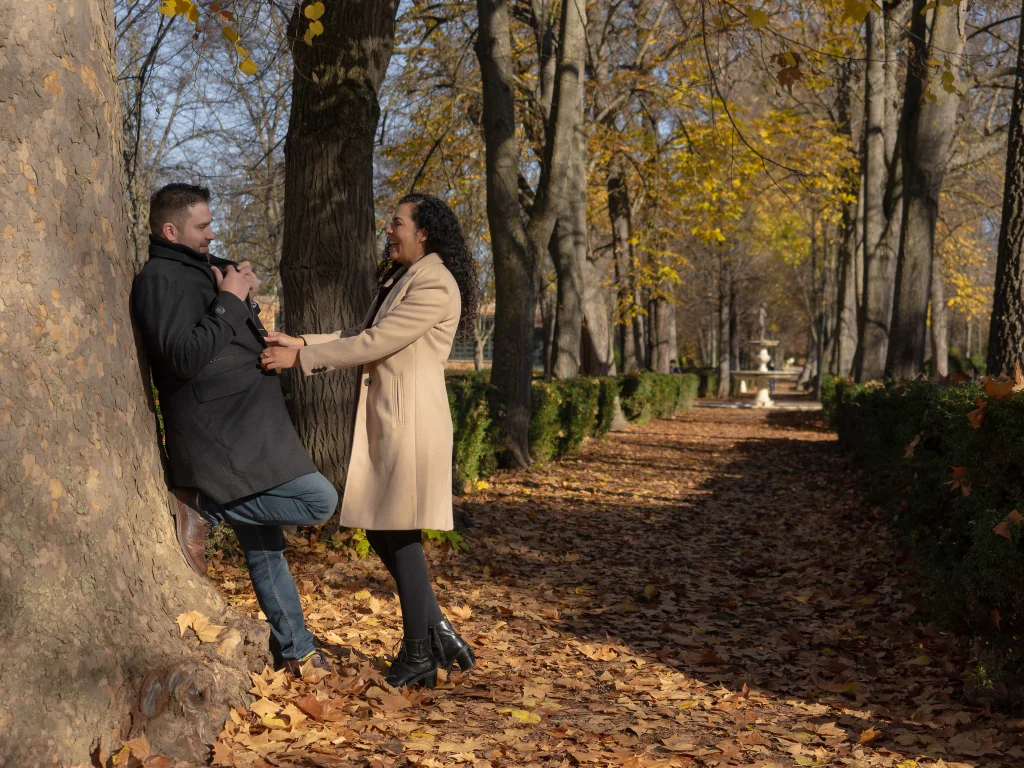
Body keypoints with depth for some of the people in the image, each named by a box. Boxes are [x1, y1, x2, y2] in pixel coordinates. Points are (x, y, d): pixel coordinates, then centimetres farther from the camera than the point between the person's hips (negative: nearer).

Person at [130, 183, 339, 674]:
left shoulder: (200, 269, 18)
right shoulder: (160, 279, -11)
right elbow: (184, 357, -23)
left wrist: (246, 297, 6)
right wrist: (229, 300, -17)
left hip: (245, 429, 10)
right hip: (223, 435, -10)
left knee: (263, 544, 13)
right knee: (319, 501, -14)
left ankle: (296, 651, 22)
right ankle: (200, 510, -8)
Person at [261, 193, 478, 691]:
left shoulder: (435, 285, -13)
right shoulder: (400, 280, 19)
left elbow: (375, 342, -17)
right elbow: (362, 337, 17)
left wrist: (300, 358, -13)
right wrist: (300, 343, 5)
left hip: (411, 421, -10)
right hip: (385, 421, 10)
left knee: (400, 534, -4)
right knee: (381, 530, 10)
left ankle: (419, 657, 8)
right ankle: (437, 633, 19)